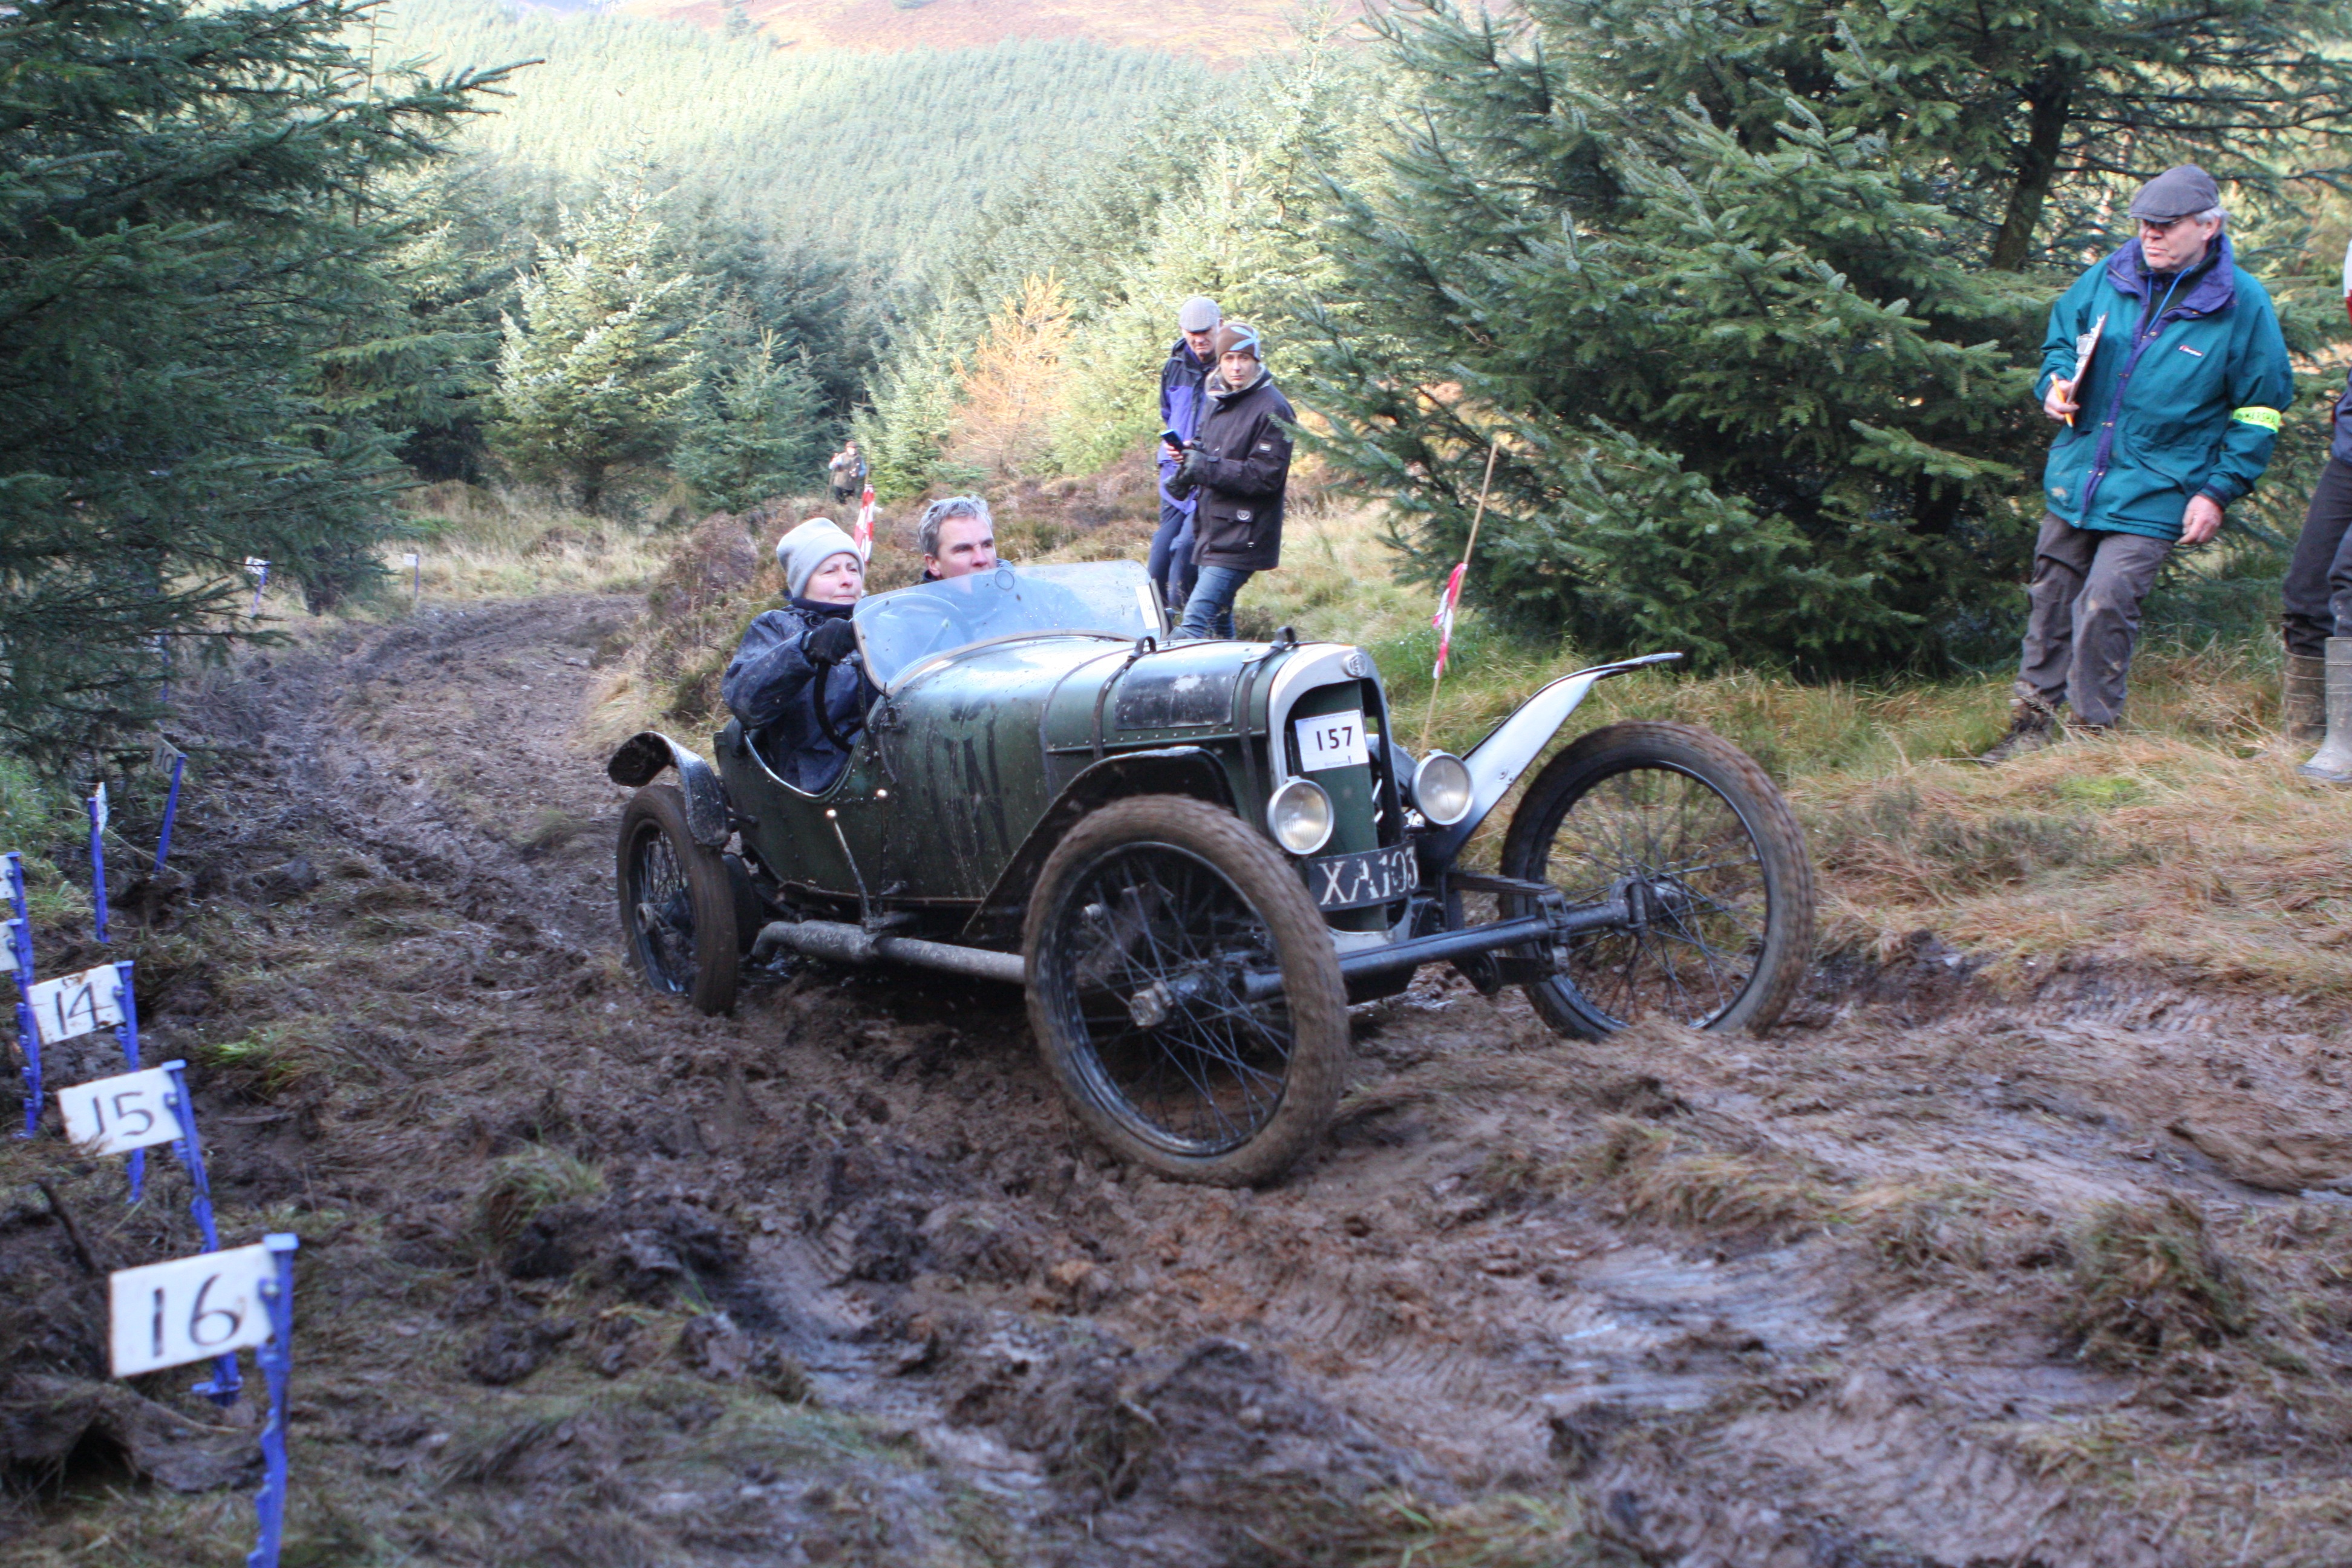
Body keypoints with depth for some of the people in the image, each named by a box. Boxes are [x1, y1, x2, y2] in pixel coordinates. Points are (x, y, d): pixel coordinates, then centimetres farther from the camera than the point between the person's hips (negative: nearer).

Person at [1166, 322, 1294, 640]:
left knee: (1197, 617, -19)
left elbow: (1267, 476, -18)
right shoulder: (1218, 400, 14)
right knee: (1217, 620, 16)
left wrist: (1206, 467, -21)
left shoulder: (1272, 409, -13)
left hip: (1241, 538, -9)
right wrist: (1190, 453, 3)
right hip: (1213, 530, 9)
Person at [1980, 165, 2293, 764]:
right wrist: (2057, 383, -3)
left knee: (2106, 603, -13)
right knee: (2053, 593, 11)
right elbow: (2060, 337, 20)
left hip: (2153, 494, -4)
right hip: (2075, 476, 5)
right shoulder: (2108, 278, 2)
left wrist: (2218, 491, -5)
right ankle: (2033, 717, 25)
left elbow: (2260, 410, -1)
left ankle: (2091, 731, 4)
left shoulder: (2242, 304, -8)